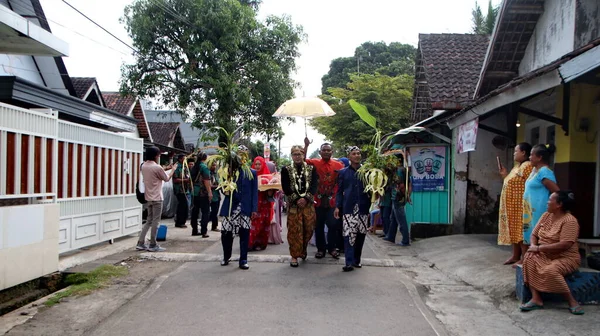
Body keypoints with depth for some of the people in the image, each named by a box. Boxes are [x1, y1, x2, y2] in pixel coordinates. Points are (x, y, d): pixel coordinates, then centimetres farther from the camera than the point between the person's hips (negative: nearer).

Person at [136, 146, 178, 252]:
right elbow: (167, 179, -3)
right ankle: (152, 245, 5)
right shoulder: (157, 167, -17)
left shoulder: (144, 166, 7)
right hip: (157, 198, -8)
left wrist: (165, 168, 24)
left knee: (149, 221, 15)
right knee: (155, 221, 0)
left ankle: (140, 243, 12)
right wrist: (173, 170, 12)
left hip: (148, 197, 8)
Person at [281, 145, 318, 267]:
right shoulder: (286, 170, 5)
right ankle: (295, 256, 7)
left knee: (308, 228, 4)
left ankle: (303, 248, 28)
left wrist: (305, 198, -14)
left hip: (308, 203, 2)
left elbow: (314, 185, -1)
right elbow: (285, 187, -2)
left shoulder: (311, 169, 8)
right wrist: (297, 199, -12)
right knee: (294, 230, -2)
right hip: (293, 204, -1)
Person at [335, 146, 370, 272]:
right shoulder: (343, 172, 8)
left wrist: (371, 203, -9)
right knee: (349, 235, -8)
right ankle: (349, 262, -8)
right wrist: (337, 206, -2)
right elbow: (339, 191, 8)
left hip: (363, 208, 1)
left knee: (360, 235, 6)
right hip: (348, 208, -1)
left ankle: (357, 260, 21)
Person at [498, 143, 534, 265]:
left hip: (520, 205, -10)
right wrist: (505, 175, 14)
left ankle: (525, 258, -2)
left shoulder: (527, 166, -13)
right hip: (512, 205, 10)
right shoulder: (517, 166, 18)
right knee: (514, 230, 13)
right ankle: (516, 256, 21)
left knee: (521, 230, -7)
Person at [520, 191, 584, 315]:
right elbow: (534, 234, 13)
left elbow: (565, 245, -25)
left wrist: (539, 248, -22)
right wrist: (533, 246, -10)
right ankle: (536, 299, -25)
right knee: (529, 260, -24)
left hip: (565, 258, -7)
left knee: (550, 271, -35)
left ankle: (572, 302, -15)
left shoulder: (569, 221, -15)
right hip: (545, 255, 7)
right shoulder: (546, 215, 10)